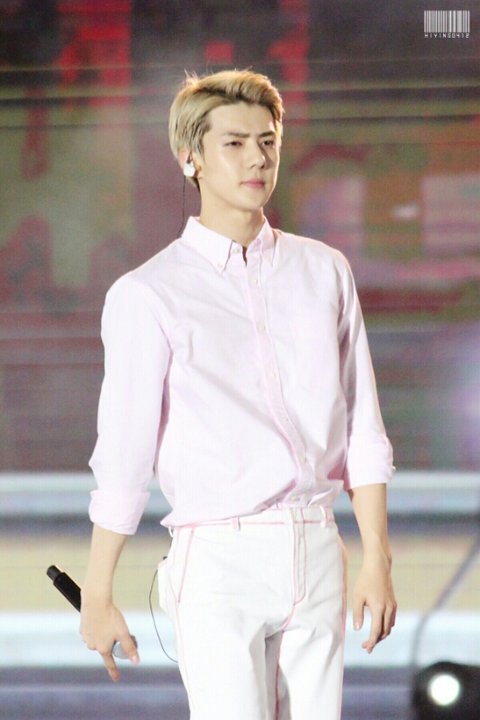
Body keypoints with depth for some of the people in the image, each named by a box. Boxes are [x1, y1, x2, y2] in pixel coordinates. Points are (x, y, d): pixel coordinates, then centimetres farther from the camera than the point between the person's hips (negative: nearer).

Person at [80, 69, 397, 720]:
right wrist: (97, 597, 0)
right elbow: (122, 458, -1)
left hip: (317, 559, 4)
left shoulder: (325, 272, 12)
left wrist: (377, 560, 6)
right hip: (219, 562, -4)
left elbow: (362, 434, 12)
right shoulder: (147, 295, 0)